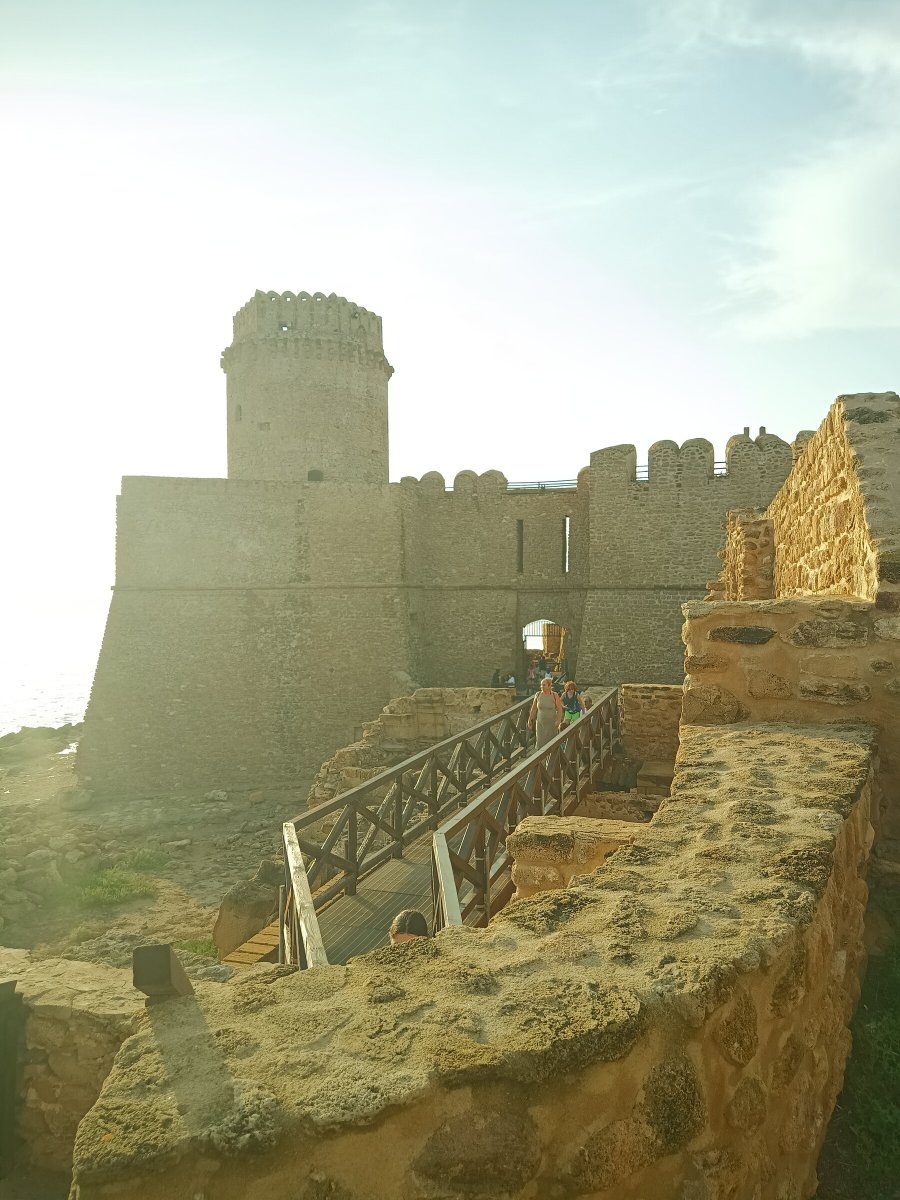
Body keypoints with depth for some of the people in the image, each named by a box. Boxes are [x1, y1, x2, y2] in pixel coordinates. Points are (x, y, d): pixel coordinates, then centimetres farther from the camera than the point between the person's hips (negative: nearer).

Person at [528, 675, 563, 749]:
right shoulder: (538, 695, 1)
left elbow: (559, 709, -5)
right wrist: (530, 720, 9)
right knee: (540, 742, -2)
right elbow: (533, 709, 9)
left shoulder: (554, 695, -7)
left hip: (551, 723, -2)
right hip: (540, 723, 2)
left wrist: (558, 720, -16)